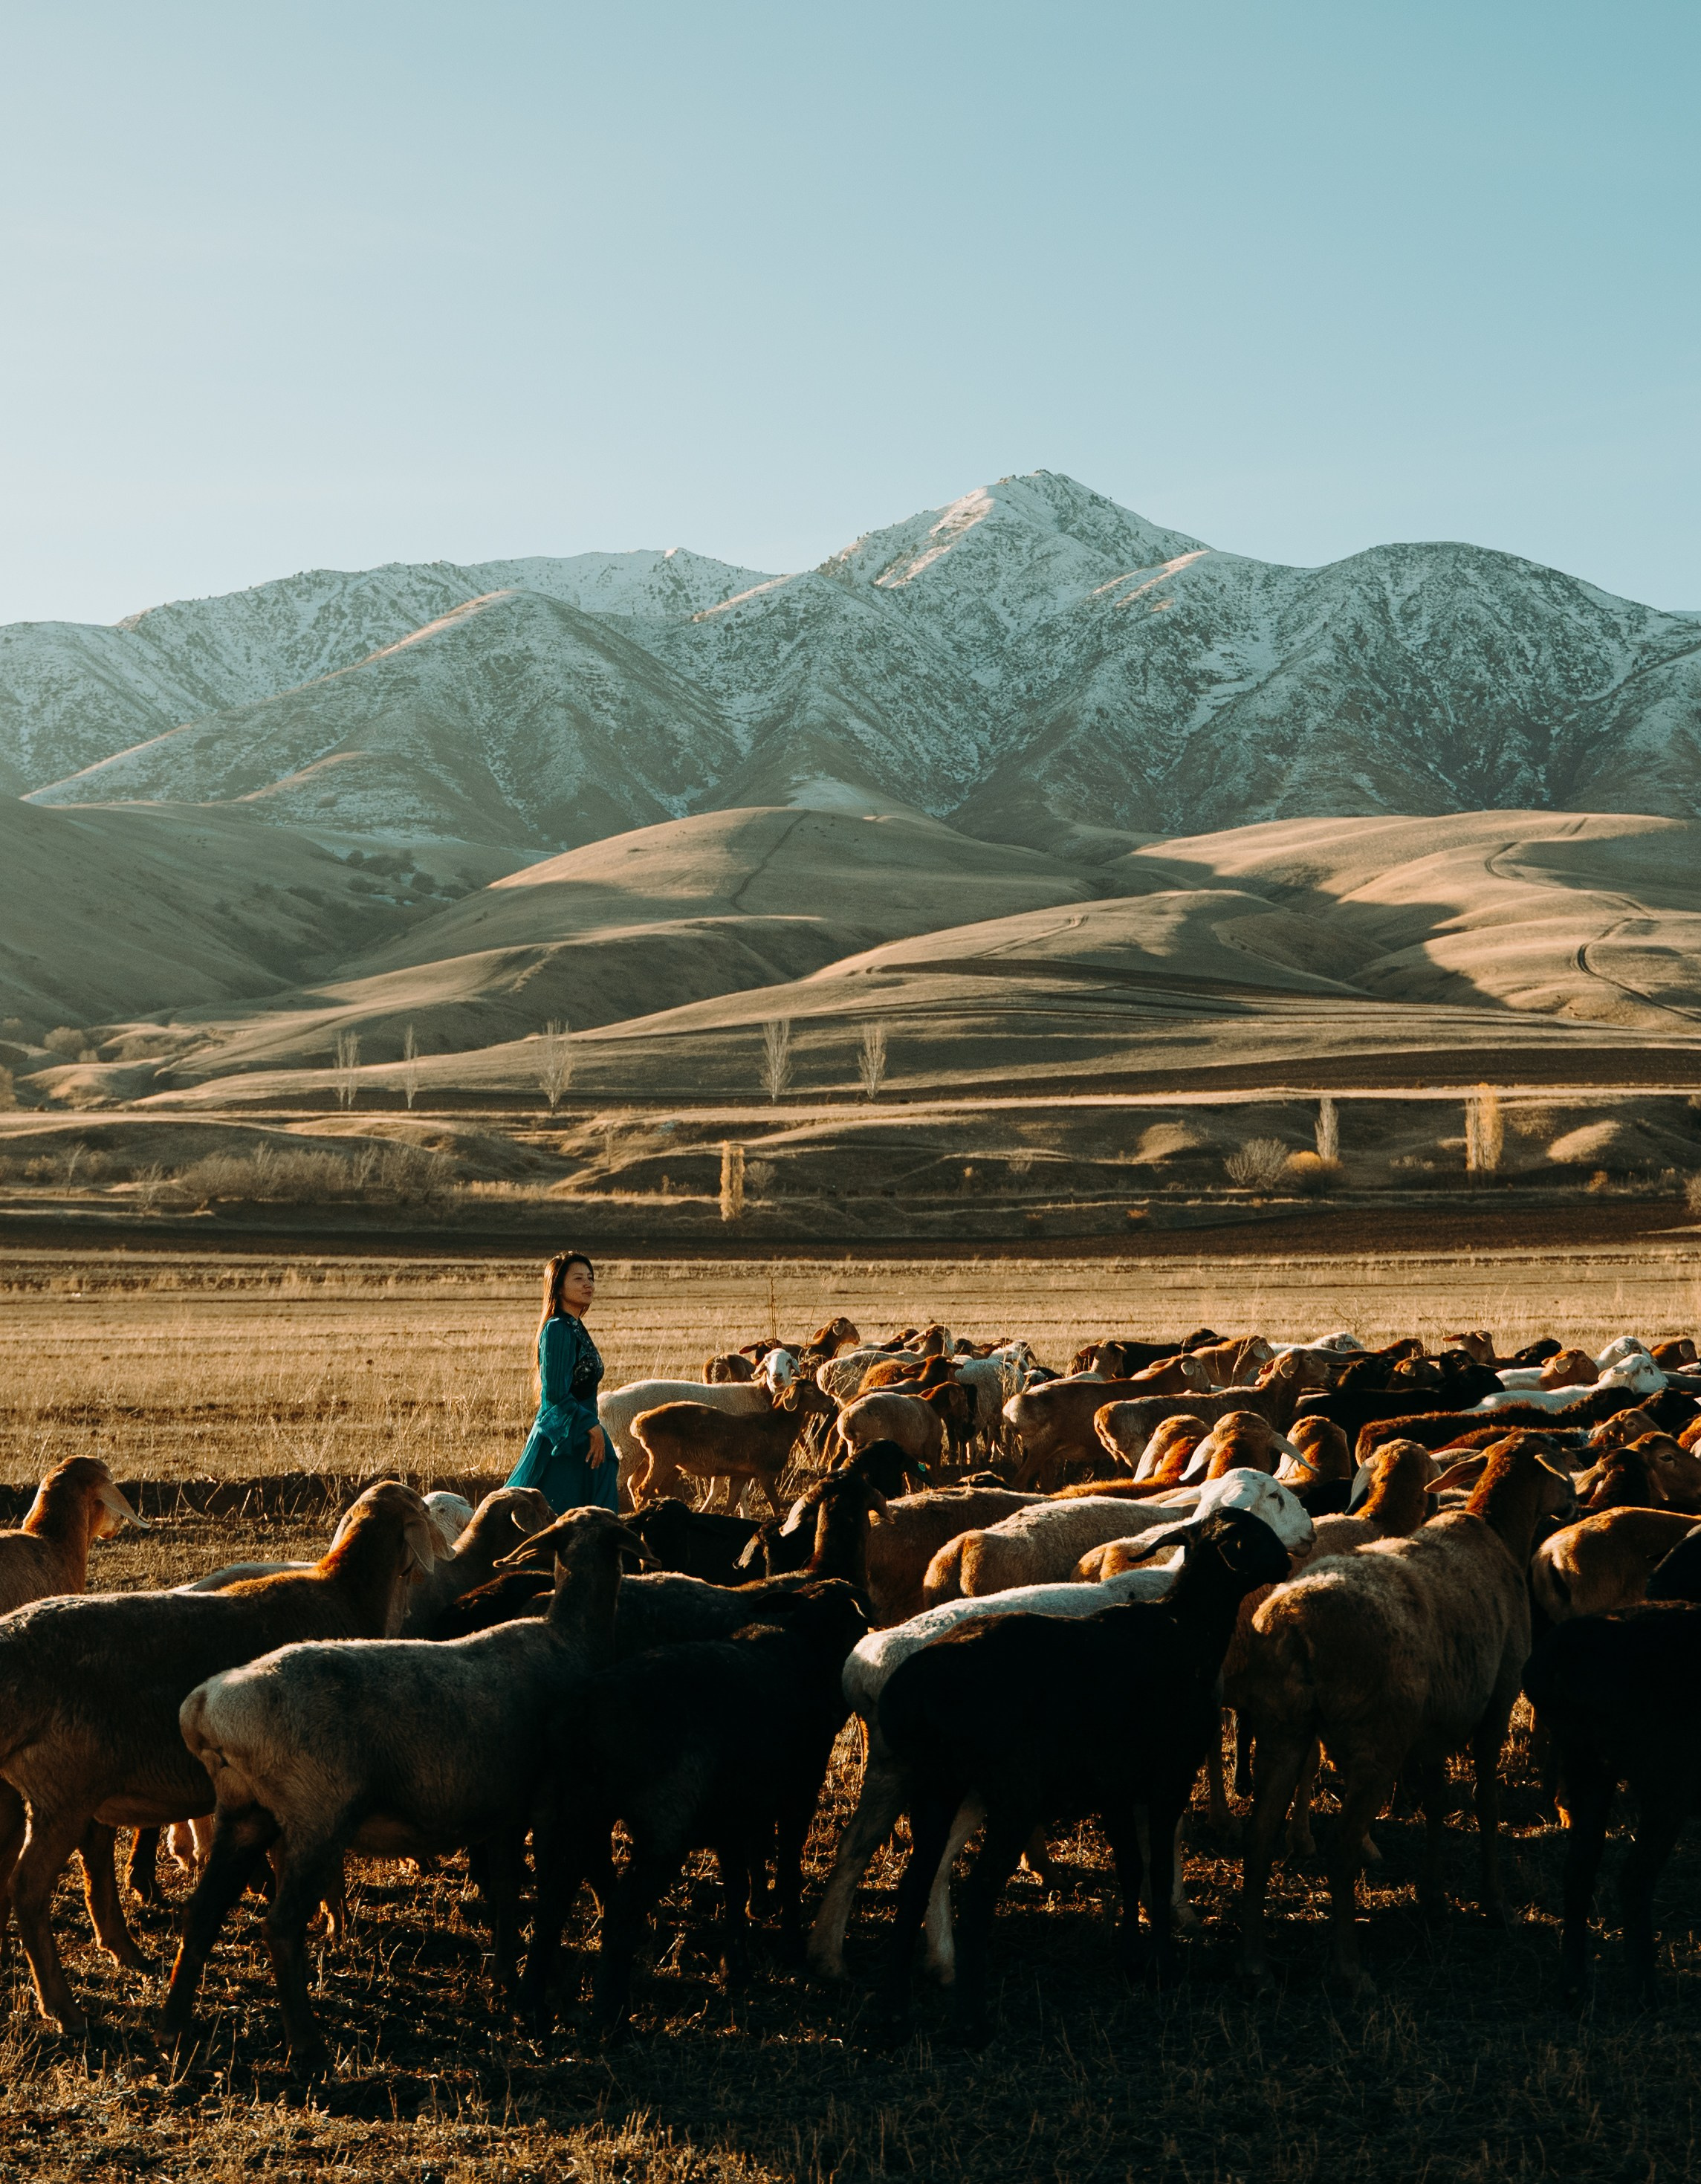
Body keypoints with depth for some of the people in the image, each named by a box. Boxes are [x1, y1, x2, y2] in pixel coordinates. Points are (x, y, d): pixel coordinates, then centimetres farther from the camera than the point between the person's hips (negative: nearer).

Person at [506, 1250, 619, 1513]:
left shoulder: (575, 1328, 13)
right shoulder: (557, 1329, -16)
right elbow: (556, 1394, -21)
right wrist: (592, 1427, -18)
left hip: (579, 1435, 10)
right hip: (563, 1440, -10)